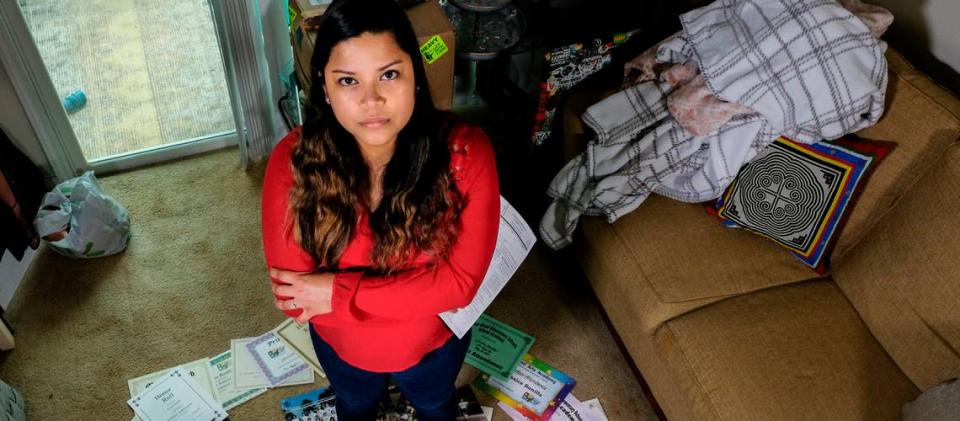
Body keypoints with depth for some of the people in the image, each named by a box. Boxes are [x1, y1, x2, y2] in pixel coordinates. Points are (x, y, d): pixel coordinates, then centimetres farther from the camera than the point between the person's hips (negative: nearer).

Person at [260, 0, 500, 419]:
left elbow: (460, 281, -28)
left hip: (435, 339, 0)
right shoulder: (292, 162, -28)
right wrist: (419, 291, -29)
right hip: (341, 343, 1)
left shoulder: (465, 152, -31)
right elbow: (295, 296, -25)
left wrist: (339, 292, -33)